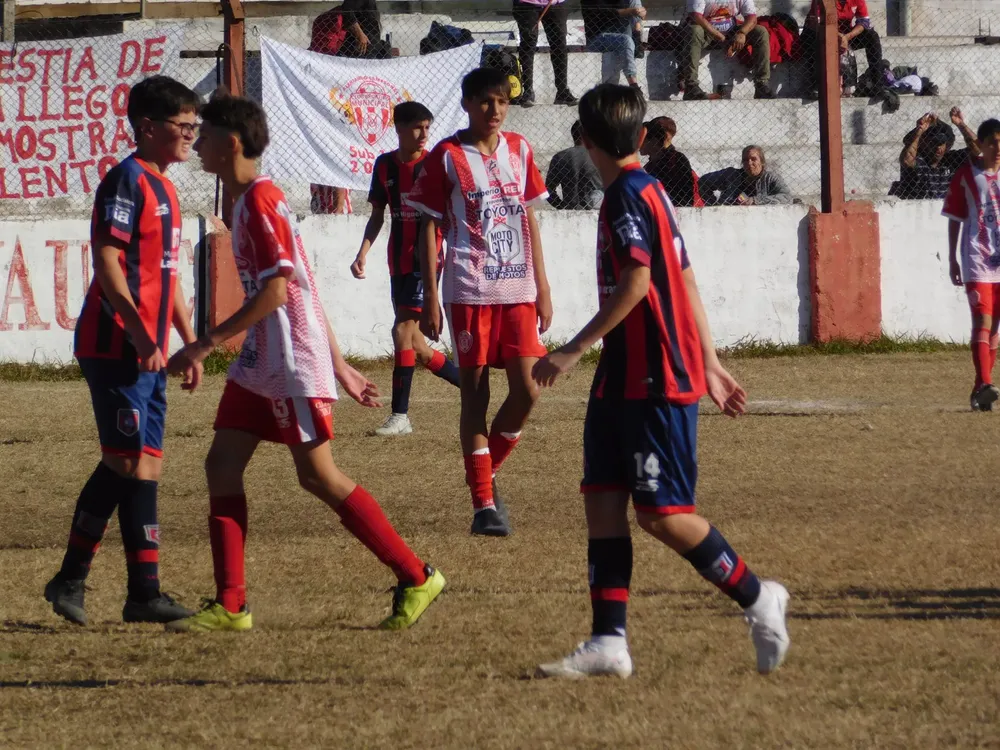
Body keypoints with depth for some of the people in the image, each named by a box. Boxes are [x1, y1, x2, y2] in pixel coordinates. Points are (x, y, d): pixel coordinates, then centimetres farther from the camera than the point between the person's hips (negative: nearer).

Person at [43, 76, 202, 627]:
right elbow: (107, 261, -20)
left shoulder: (161, 187, 18)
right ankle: (70, 580, -3)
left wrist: (189, 344, 21)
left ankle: (144, 594, 7)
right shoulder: (128, 181, -12)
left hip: (148, 350, 9)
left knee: (142, 466, 7)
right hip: (116, 347, -9)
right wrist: (140, 333, -26)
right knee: (128, 463, -9)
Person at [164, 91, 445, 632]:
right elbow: (301, 288, 19)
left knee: (318, 475, -5)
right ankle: (230, 606, 4)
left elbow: (276, 291, -21)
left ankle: (416, 578, 4)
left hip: (293, 363, -10)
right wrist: (338, 366, 21)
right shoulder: (249, 201, 16)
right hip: (261, 363, 10)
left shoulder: (260, 201, -15)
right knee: (222, 464, 3)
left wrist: (208, 343, -19)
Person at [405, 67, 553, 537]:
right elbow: (430, 228, -1)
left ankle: (487, 474, 18)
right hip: (469, 291, -4)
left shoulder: (518, 150, 10)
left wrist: (542, 286, 12)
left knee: (527, 389, -5)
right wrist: (430, 297, -6)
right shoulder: (447, 156, -2)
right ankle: (484, 503, 3)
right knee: (475, 393, -1)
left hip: (519, 289, 4)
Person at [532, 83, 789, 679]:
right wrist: (709, 362, 23)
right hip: (626, 379, 10)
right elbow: (685, 279, 19)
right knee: (602, 499, 4)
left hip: (654, 381, -10)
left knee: (662, 513, -7)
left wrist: (574, 350, -19)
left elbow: (636, 283, -21)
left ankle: (757, 598, 7)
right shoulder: (651, 190, 15)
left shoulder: (629, 195, -13)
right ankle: (608, 642, 1)